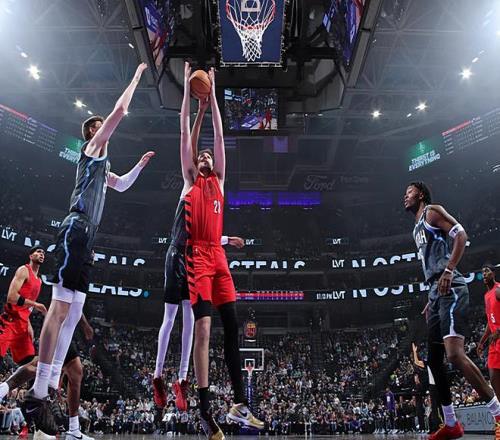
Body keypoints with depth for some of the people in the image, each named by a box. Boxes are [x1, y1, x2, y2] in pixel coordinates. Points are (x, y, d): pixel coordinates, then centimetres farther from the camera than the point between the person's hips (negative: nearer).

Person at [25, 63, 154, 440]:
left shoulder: (102, 164, 30)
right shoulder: (92, 147, 6)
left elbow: (122, 185, 48)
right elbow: (120, 110, 0)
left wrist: (141, 164, 42)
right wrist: (137, 76, 13)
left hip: (85, 238, 10)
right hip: (76, 231, -10)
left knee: (74, 313, 5)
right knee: (60, 307, -17)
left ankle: (50, 387, 6)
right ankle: (38, 392, -19)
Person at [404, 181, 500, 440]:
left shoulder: (432, 211, 2)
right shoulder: (417, 229, 27)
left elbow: (461, 234, -13)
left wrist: (449, 270, -24)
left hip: (450, 289, -10)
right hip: (436, 293, 10)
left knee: (454, 353, -23)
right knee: (433, 359, 10)